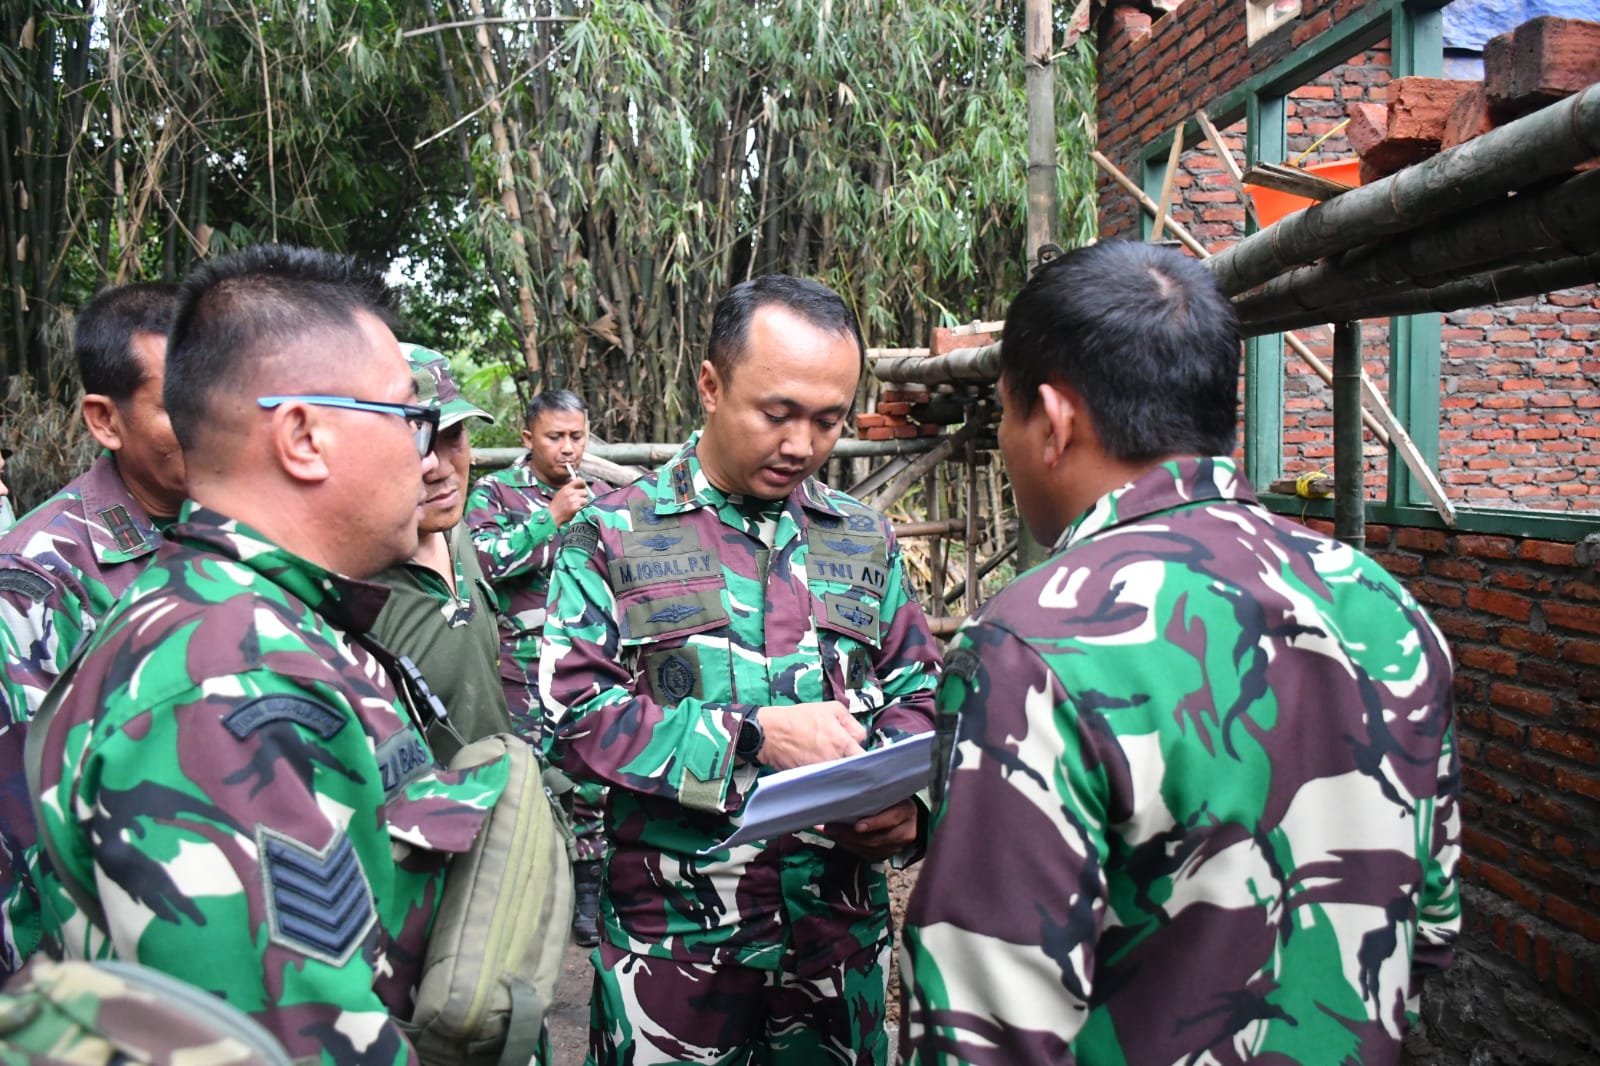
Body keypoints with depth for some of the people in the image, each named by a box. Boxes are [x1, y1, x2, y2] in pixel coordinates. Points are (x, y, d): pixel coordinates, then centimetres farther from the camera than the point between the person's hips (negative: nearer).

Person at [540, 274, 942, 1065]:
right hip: (672, 943, -3)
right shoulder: (615, 535, -4)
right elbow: (572, 713, -11)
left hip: (841, 935, 4)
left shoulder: (864, 541, 8)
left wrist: (909, 799, -10)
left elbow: (916, 697, 10)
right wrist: (754, 737, -17)